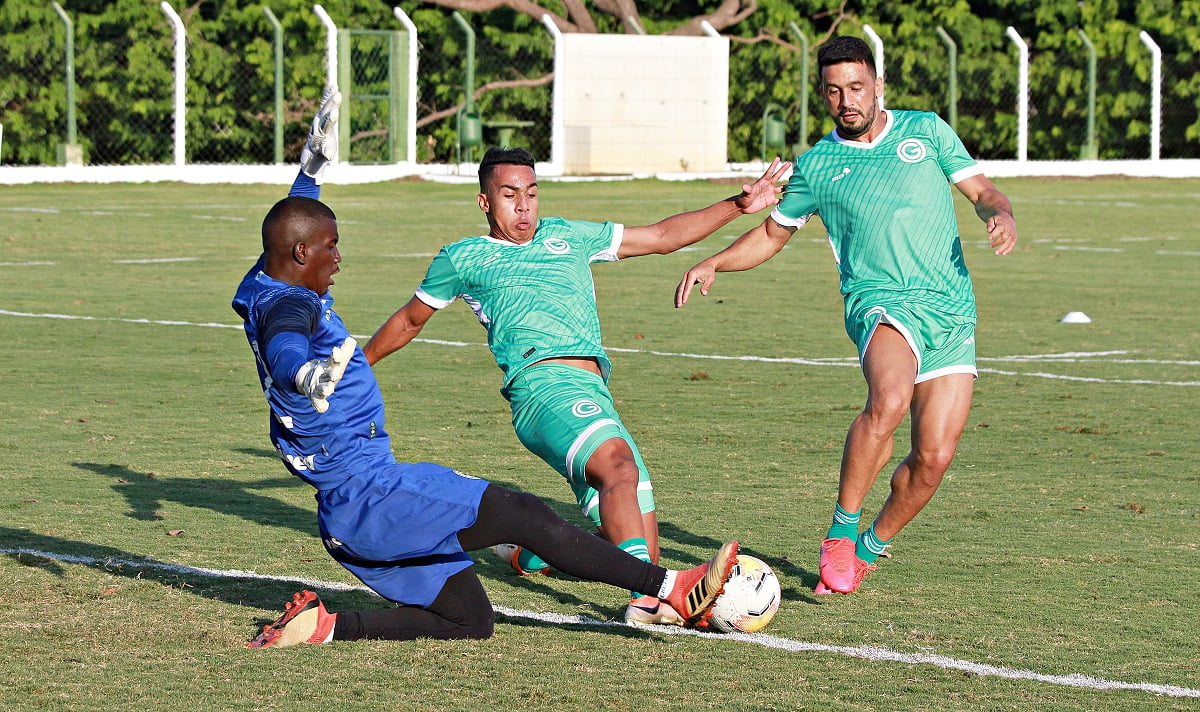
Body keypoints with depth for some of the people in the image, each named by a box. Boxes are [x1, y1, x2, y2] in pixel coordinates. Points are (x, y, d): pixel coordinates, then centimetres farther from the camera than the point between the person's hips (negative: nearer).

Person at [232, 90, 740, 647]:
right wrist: (309, 376, -65)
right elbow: (285, 352, -43)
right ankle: (674, 590, -13)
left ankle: (321, 626, 1)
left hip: (348, 517, 11)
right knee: (524, 514, -12)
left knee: (469, 620, 12)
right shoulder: (286, 308, -18)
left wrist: (312, 167, 45)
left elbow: (288, 226, 35)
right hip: (372, 496, -11)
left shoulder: (271, 286, 12)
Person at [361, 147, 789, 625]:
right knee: (619, 464, -32)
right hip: (542, 383, -6)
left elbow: (662, 236, 30)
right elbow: (409, 321, 30)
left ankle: (530, 555, 17)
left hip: (593, 392, 6)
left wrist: (738, 206, 24)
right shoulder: (463, 259, 17)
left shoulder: (568, 237, 27)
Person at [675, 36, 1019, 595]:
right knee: (889, 399, -36)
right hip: (882, 301, -2)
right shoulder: (816, 166, 9)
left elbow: (981, 191, 14)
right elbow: (772, 234, 21)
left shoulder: (926, 131, 10)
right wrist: (713, 264, 6)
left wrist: (1001, 215, -9)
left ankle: (869, 550, 20)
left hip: (952, 312, 2)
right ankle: (841, 531, -24)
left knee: (933, 458, -5)